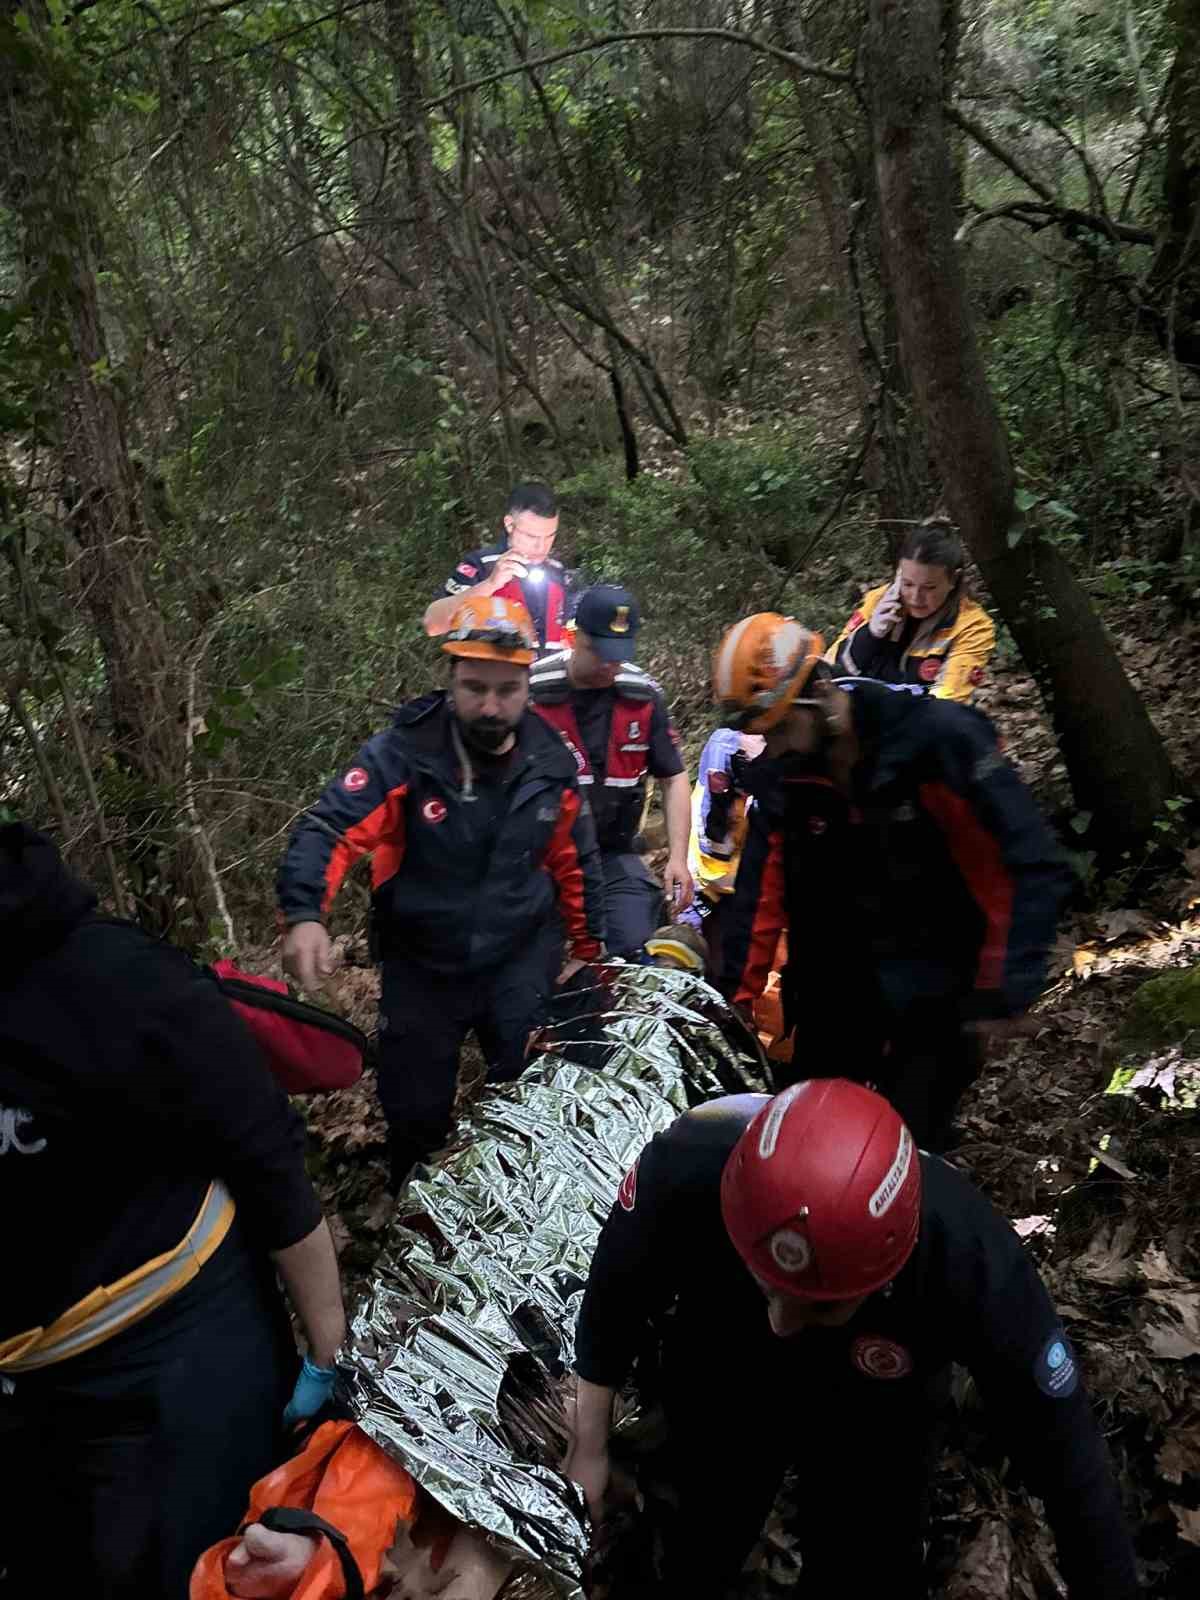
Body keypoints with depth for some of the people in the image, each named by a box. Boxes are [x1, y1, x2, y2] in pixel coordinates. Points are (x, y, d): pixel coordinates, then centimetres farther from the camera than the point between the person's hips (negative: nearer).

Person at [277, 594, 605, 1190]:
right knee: (416, 1109, 14)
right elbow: (330, 828, -26)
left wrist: (587, 947, 12)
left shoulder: (551, 762, -7)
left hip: (521, 966, 2)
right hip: (421, 967, -2)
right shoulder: (402, 754, -20)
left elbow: (575, 861, 5)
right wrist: (305, 915, -43)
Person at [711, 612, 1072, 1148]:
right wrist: (735, 1000, -3)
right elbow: (761, 891, -2)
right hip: (839, 985, 5)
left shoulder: (938, 738, -21)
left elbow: (1034, 865, -21)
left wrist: (1005, 989, -23)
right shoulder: (777, 773, -6)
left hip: (935, 991, -4)